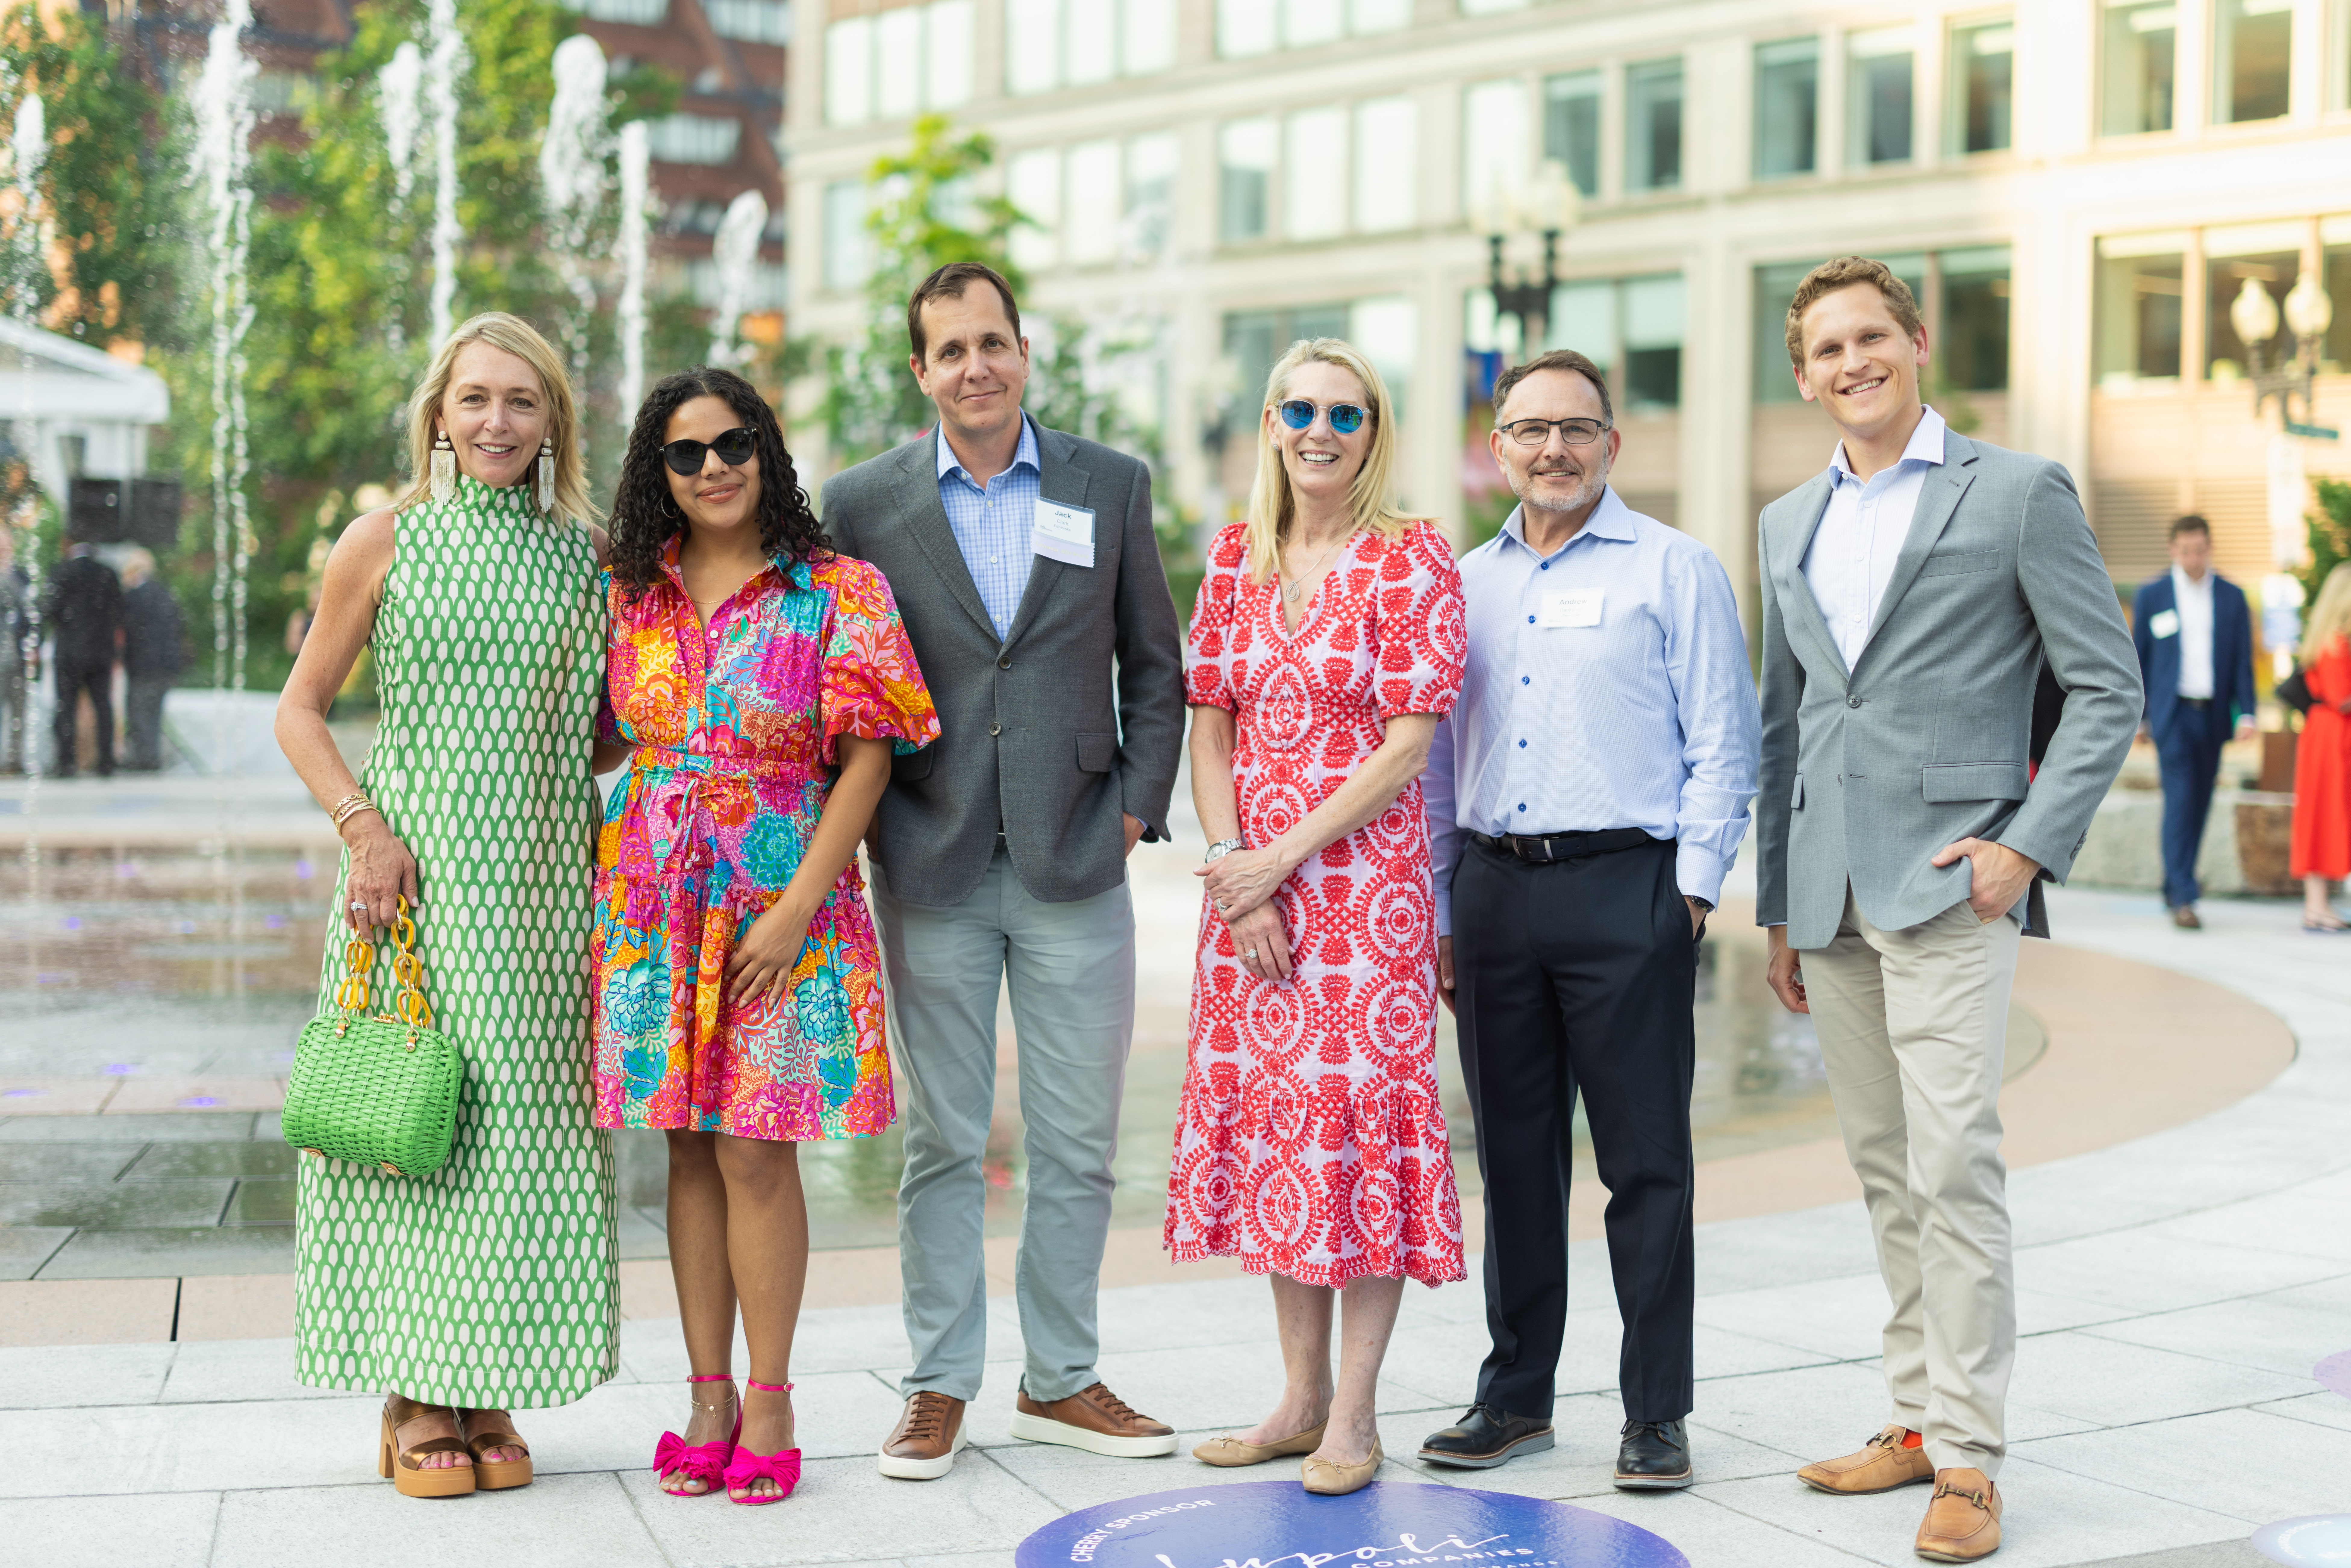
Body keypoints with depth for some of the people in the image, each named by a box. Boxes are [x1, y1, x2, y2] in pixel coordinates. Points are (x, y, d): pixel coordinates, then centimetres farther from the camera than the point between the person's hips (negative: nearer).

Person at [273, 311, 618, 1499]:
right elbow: (300, 709, 4)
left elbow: (613, 722, 19)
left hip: (540, 883, 2)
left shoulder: (588, 551, 8)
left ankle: (485, 1394, 13)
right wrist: (361, 824, -8)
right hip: (412, 873, -2)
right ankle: (413, 1403, 9)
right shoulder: (386, 541, 1)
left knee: (520, 1116, 3)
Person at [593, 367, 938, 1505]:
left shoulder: (836, 592, -4)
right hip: (655, 898, 4)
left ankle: (770, 1401, 8)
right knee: (689, 1149, 7)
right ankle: (708, 1392, 16)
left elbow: (866, 760, -7)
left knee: (756, 1149, -3)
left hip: (782, 901, -4)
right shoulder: (630, 593, 8)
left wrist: (799, 905, -13)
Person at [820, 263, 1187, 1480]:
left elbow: (1155, 670, 10)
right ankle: (939, 1387, 15)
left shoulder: (1111, 486, 6)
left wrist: (1136, 811, 2)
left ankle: (1060, 1380, 19)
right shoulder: (861, 503, 3)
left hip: (1074, 866, 1)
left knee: (1078, 1143, 6)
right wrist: (869, 829, 0)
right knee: (941, 1141, 5)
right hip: (931, 874, -1)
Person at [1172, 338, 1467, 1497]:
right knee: (1267, 1111, 8)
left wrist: (1283, 859, -14)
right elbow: (1208, 725, 9)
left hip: (1364, 878, -5)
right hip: (1249, 882, 5)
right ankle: (1300, 1393, 21)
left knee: (1360, 1110, -4)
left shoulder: (1412, 560, -5)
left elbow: (1409, 748, -11)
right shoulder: (1235, 556, 9)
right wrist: (1231, 862, -5)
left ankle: (1352, 1414, 6)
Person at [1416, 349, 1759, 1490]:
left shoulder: (1675, 570, 2)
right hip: (1493, 887, 4)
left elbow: (1722, 746, -1)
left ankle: (1656, 1411, 7)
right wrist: (1442, 908, 12)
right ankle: (1517, 1394, 21)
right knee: (1514, 1153, 10)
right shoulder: (1465, 583, 15)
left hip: (1624, 887, -4)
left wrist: (1693, 886, -8)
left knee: (1646, 1161, -1)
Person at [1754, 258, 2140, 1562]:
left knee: (1954, 1164, -11)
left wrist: (2029, 842, -12)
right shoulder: (1788, 526, 17)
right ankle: (1919, 1418, 18)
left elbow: (2110, 687, -2)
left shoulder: (2018, 492, 0)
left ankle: (1969, 1459, -6)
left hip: (1949, 881, -6)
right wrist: (1776, 905, 18)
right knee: (1886, 1172, 10)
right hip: (1830, 900, 6)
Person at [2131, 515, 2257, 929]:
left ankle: (2173, 886, 23)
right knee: (2180, 799, -13)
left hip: (2213, 715, 3)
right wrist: (2137, 716, 6)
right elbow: (2137, 657, 7)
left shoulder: (2232, 597, 8)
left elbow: (2243, 660, 8)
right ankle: (2183, 898, -15)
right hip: (2172, 712, -3)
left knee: (2199, 803, 8)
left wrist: (2246, 713, -2)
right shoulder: (2151, 595, 3)